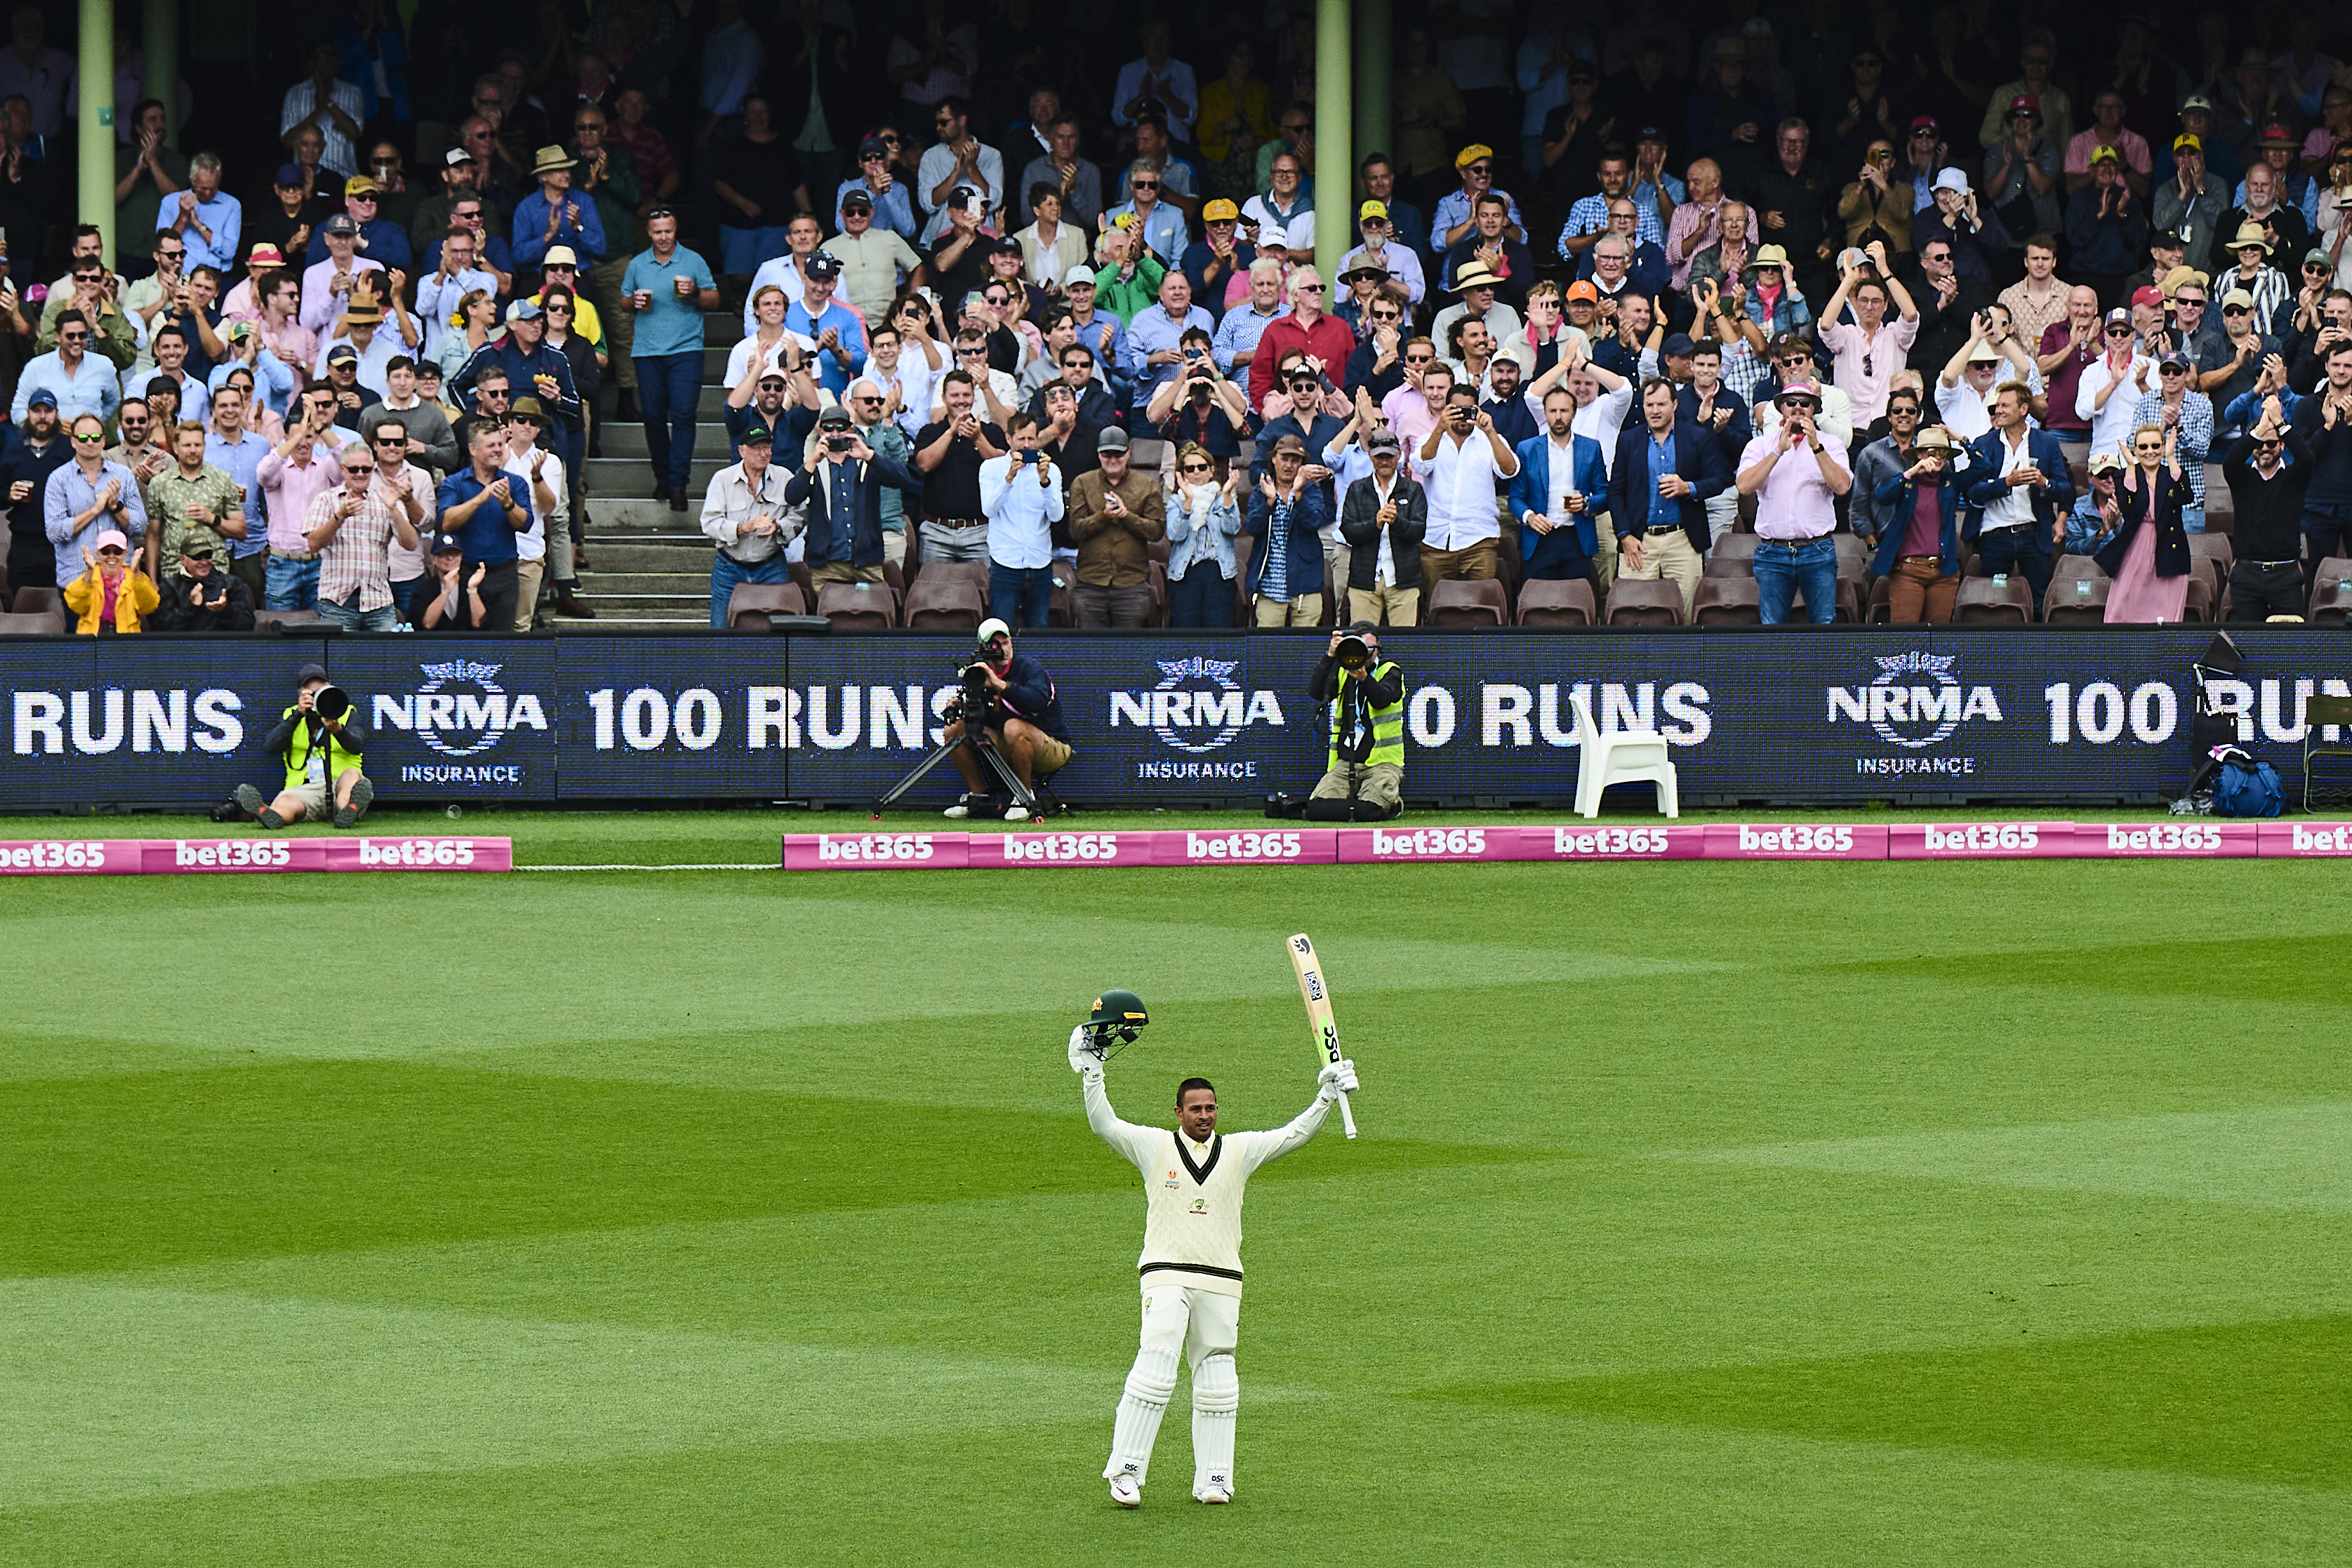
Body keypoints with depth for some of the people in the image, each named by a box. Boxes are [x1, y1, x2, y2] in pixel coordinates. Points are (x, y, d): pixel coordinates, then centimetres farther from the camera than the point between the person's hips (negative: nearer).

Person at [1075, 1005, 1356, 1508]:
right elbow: (1104, 1125, -2)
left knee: (1216, 1381, 5)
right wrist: (1090, 1074, -12)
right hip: (1166, 1274, -3)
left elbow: (1294, 1135, 9)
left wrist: (1326, 1097, -2)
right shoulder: (1155, 1146, 6)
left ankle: (1213, 1478, 11)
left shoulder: (1239, 1150, 11)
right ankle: (1126, 1471, -15)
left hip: (1221, 1281, 3)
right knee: (1155, 1367, -16)